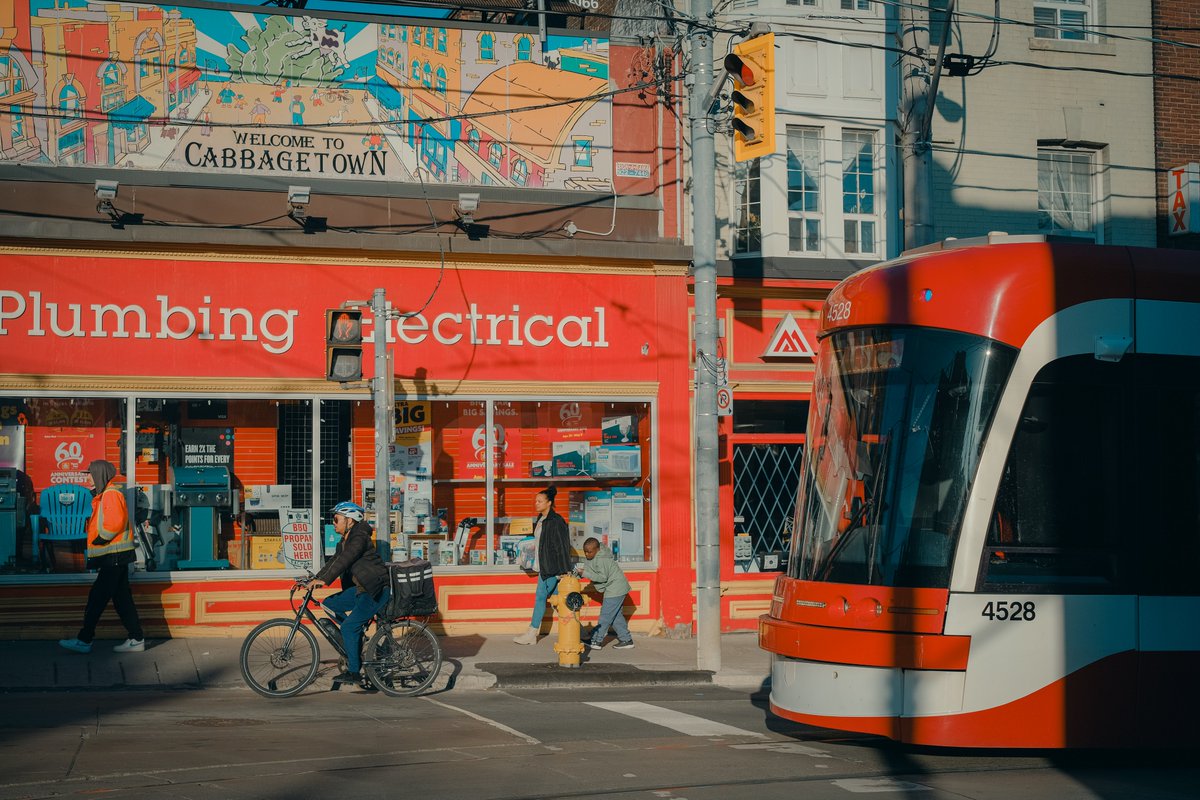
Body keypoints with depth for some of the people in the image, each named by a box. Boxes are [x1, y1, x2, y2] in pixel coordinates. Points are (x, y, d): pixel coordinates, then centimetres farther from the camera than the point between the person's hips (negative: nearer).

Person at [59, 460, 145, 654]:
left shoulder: (111, 494, -12)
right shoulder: (104, 495, 19)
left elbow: (115, 522, -24)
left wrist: (99, 540, -16)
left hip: (114, 557, -10)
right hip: (114, 556, 10)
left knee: (97, 598, -7)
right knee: (122, 598, 9)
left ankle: (84, 640, -4)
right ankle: (136, 640, 9)